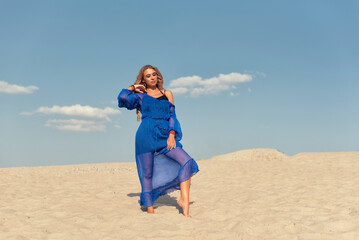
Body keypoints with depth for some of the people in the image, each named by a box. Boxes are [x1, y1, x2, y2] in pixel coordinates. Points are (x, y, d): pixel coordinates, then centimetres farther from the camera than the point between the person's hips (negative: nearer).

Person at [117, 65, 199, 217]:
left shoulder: (167, 94, 18)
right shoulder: (140, 96, 11)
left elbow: (172, 115, 12)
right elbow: (123, 98, -7)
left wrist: (172, 135, -2)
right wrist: (133, 87, 11)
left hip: (165, 137, 3)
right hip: (146, 137, -2)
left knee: (186, 162, -17)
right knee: (147, 174, -1)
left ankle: (184, 200, -20)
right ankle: (150, 210, 7)